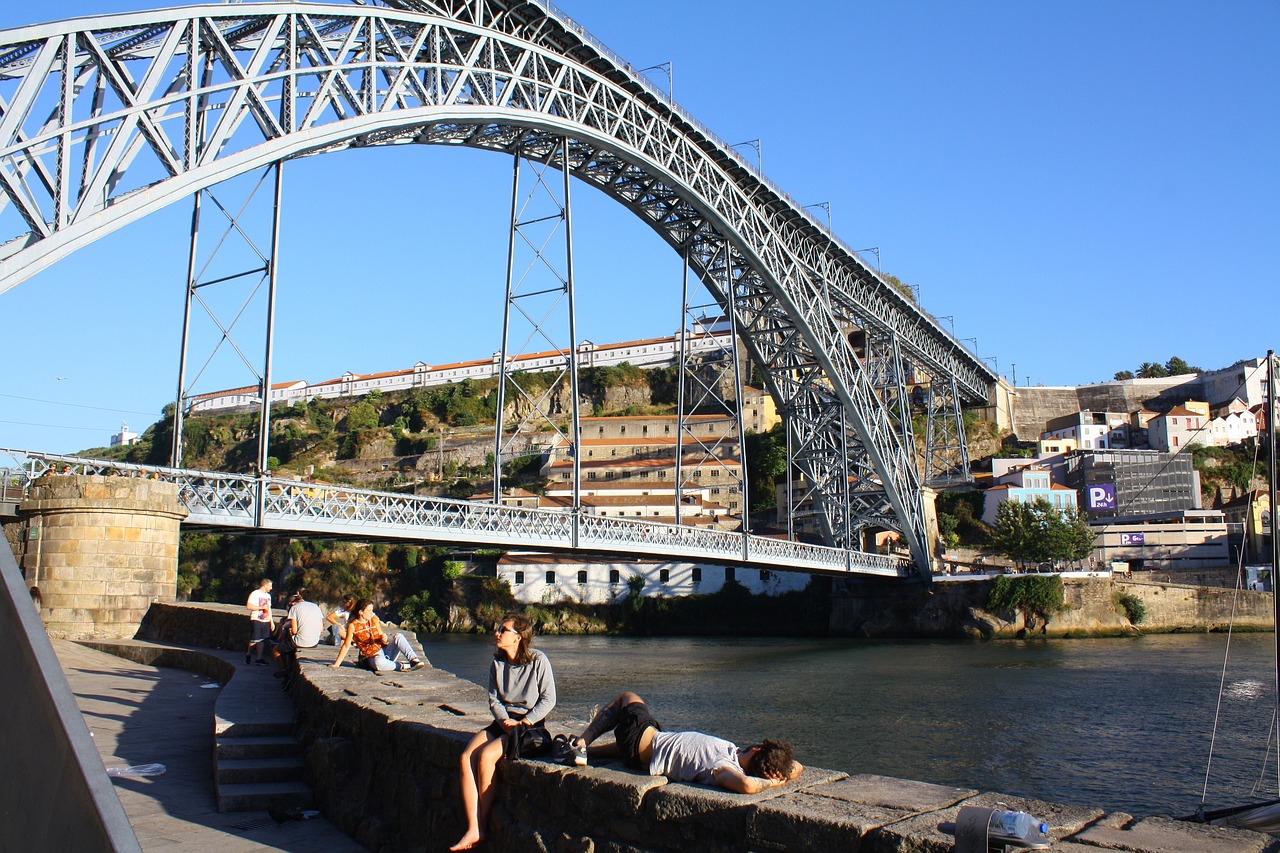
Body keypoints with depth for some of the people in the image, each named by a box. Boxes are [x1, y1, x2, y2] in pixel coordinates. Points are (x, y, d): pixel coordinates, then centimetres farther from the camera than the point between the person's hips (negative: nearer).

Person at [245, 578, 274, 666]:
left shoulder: (268, 596, 19)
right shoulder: (255, 594, -6)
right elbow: (248, 606, -15)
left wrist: (271, 621, 22)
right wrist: (262, 607, -15)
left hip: (266, 621, 7)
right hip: (256, 620, -7)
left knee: (263, 640, 5)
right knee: (254, 640, -5)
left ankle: (259, 658, 10)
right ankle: (248, 655, 14)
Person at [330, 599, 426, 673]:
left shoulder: (374, 619, 5)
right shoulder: (353, 625, -7)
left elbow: (381, 635, 6)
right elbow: (346, 646, -6)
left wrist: (384, 638, -19)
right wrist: (336, 664, -9)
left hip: (384, 649, 5)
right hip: (372, 657, -5)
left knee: (398, 637, -22)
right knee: (379, 663, -41)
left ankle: (414, 660, -31)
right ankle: (402, 666, -24)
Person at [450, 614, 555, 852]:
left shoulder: (538, 660, -9)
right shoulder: (497, 663, 8)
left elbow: (548, 699, -8)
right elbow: (494, 699, 9)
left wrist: (524, 722, -15)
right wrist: (504, 720, -10)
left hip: (531, 723, -6)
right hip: (502, 721, 6)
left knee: (486, 756, -27)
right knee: (467, 757, -20)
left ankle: (482, 825, -12)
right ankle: (473, 830, -21)